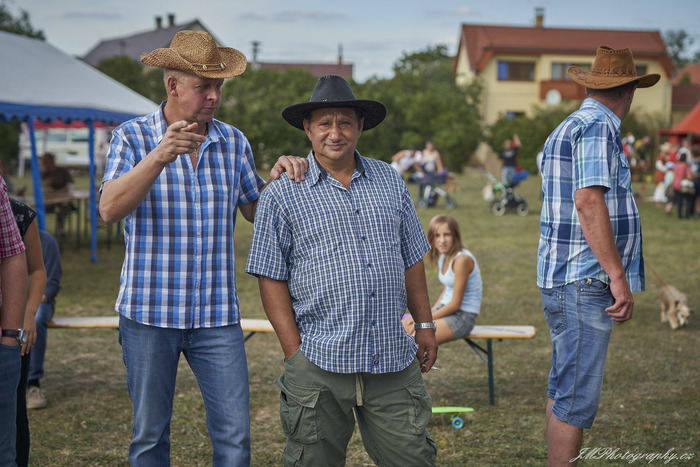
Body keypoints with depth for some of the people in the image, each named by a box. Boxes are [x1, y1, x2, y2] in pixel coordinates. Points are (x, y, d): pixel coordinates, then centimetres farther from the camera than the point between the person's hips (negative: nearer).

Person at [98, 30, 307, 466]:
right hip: (149, 311, -2)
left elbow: (254, 210, 18)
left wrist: (277, 178, -3)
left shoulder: (234, 142, 6)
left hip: (218, 315, 2)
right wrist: (159, 158, -32)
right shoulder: (133, 137, -4)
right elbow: (110, 209, -18)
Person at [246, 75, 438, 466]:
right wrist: (295, 352, -8)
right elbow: (272, 280, -3)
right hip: (319, 364, -3)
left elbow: (411, 259, 17)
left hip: (393, 361, 3)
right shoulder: (282, 195, -1)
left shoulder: (390, 181, 11)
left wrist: (425, 324, 14)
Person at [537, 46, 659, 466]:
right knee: (577, 398, -8)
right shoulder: (598, 126, -11)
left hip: (565, 281, 10)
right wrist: (619, 277, -21)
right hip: (584, 282, -10)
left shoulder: (568, 127, 19)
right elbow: (589, 200, -22)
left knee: (565, 390, 15)